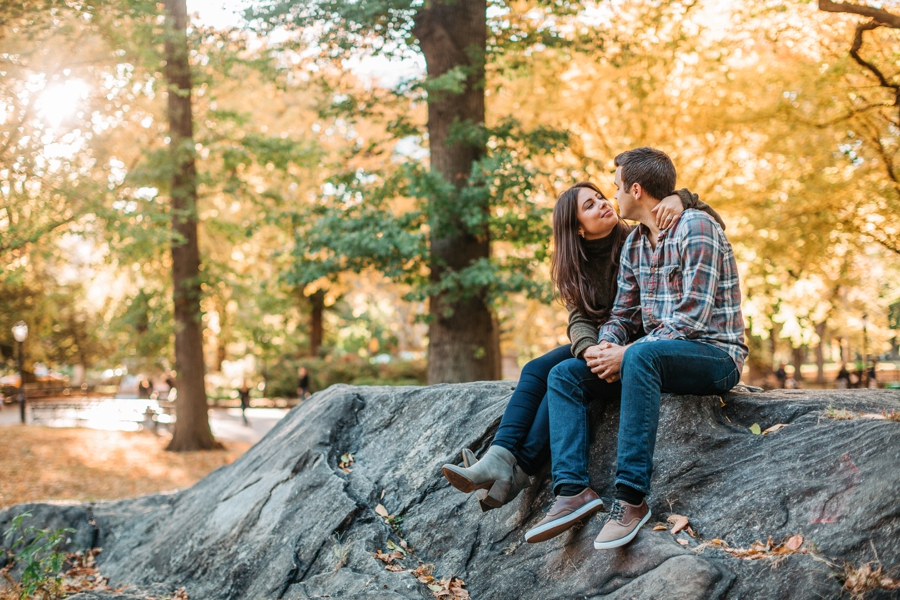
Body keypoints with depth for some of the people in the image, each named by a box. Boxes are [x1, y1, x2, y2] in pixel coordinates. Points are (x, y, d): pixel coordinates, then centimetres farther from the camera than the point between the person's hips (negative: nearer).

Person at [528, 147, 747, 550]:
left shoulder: (696, 227, -13)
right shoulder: (634, 244, 13)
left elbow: (692, 317, -21)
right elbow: (623, 314, 14)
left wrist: (625, 352, -23)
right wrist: (605, 346, -9)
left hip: (714, 355, -8)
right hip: (657, 354, 8)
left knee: (641, 356, -38)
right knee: (564, 375, -5)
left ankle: (631, 497, -37)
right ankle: (572, 489, -20)